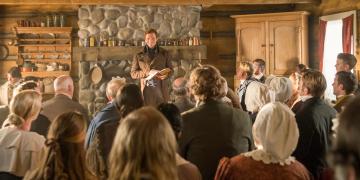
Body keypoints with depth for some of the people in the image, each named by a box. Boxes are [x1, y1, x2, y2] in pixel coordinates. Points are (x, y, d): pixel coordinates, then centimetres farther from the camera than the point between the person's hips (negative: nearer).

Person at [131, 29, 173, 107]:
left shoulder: (164, 54, 9)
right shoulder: (139, 56, 6)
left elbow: (170, 69, 13)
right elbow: (133, 73, 5)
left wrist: (166, 75, -9)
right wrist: (146, 73, -11)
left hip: (161, 90, 1)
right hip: (146, 89, -1)